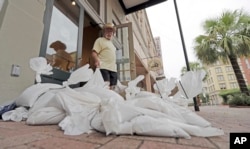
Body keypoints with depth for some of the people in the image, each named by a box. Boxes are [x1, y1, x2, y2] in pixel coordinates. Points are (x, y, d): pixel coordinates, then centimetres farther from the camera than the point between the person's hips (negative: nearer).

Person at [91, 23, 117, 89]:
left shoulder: (111, 43, 28)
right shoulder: (100, 40, 6)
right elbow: (94, 53, -7)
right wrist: (97, 60, -26)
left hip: (113, 69, 8)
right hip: (103, 67, -7)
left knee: (112, 87, 5)